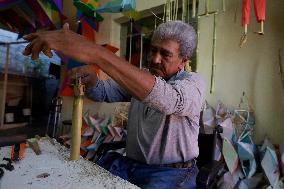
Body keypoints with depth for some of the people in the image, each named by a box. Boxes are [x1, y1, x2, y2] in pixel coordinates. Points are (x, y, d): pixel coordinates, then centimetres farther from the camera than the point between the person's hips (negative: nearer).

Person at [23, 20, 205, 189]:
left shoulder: (194, 82, -12)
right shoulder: (141, 79, 6)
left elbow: (168, 99, -34)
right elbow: (104, 92, 2)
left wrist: (94, 53, -41)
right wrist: (89, 78, -23)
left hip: (171, 173, -4)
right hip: (129, 164, 5)